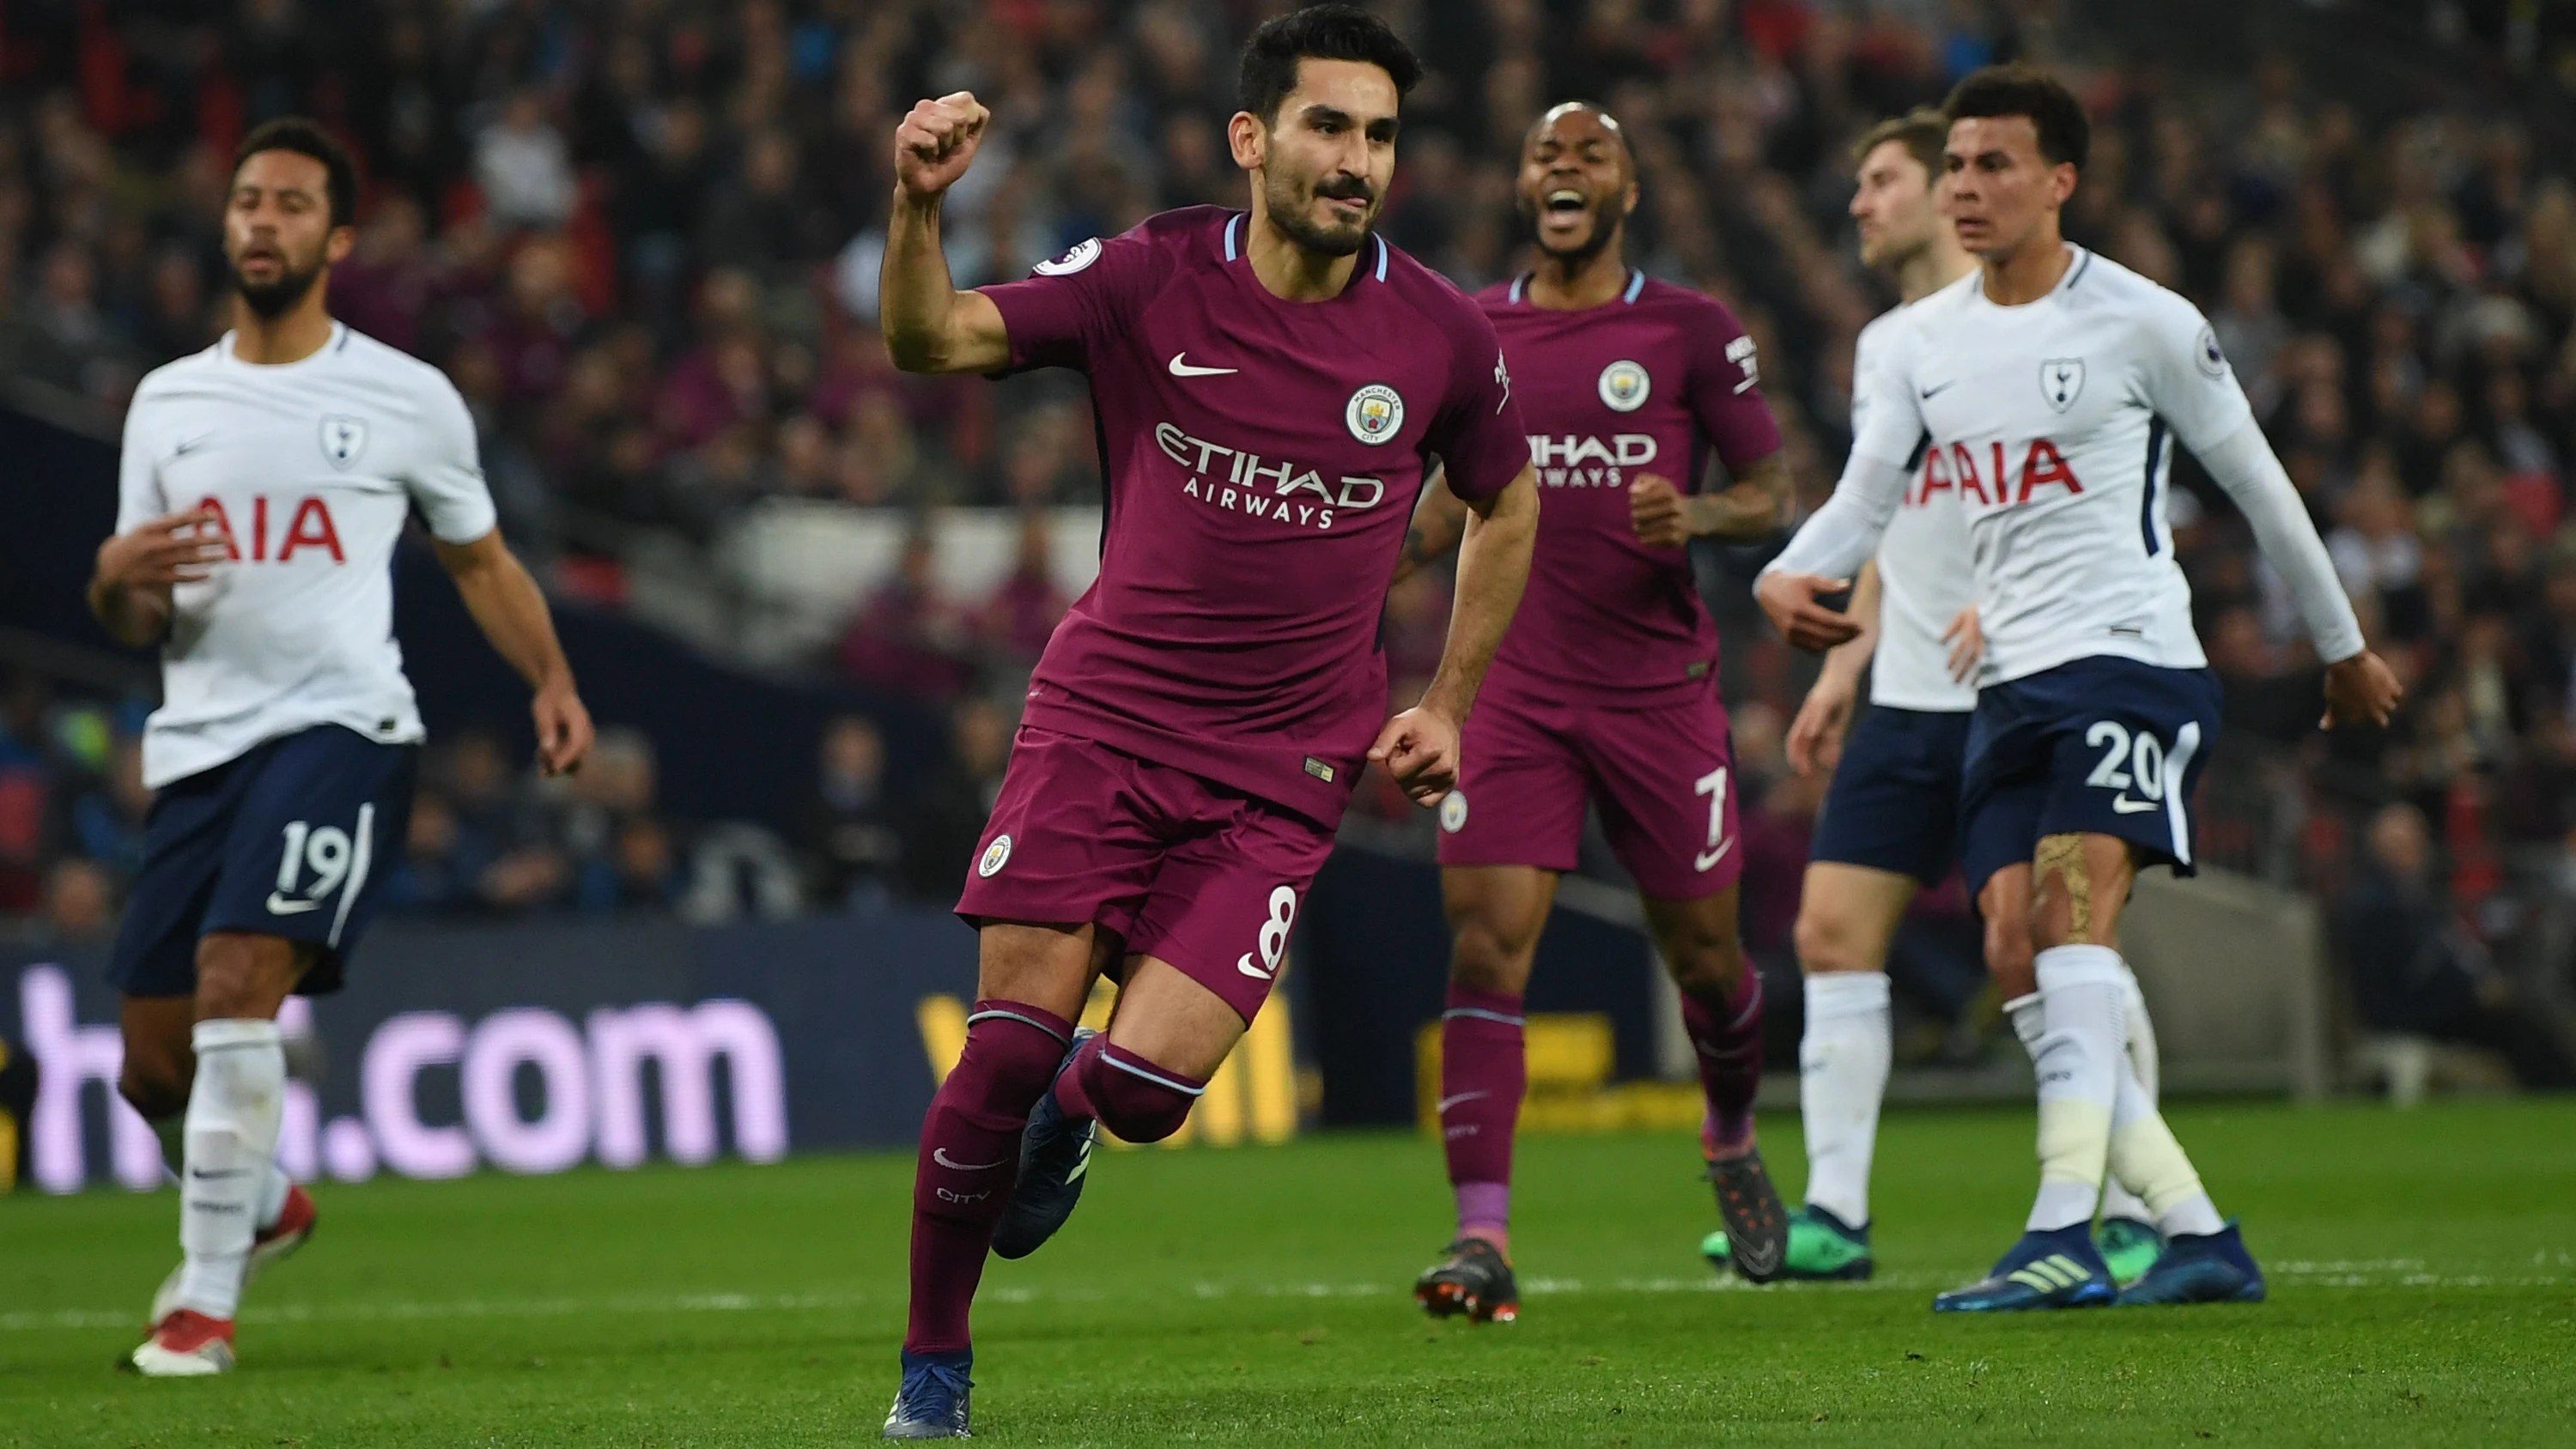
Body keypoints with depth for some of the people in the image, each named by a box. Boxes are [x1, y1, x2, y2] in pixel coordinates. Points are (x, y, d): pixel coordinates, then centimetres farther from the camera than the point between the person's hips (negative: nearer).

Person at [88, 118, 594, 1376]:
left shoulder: (407, 401, 4)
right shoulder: (167, 402, 13)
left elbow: (480, 562, 16)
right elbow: (133, 625, 15)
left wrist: (551, 682, 2)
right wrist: (117, 579, -9)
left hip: (339, 726, -4)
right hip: (198, 740, 4)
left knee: (236, 978, -24)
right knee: (153, 1058, 5)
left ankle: (205, 1300, -17)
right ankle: (263, 1205, 38)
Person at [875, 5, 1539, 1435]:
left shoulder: (1439, 335, -2)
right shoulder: (1149, 279, -6)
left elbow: (1505, 506, 16)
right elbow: (932, 341, -12)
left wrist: (1446, 707, 11)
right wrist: (918, 206, -31)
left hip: (1282, 770, 0)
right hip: (1101, 717, 0)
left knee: (1148, 1084, -15)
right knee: (1005, 1053, -10)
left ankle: (1071, 1110, 23)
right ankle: (933, 1363, 10)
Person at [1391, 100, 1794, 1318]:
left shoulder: (1690, 331, 0)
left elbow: (1769, 494, 2)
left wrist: (1694, 514, -18)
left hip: (1660, 686, -1)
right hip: (1515, 689, 1)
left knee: (1703, 955, 7)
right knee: (1485, 948, -14)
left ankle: (1731, 1146, 39)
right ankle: (1482, 1239, -18)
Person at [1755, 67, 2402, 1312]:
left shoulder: (2142, 323, -4)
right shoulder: (1923, 341, 11)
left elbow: (2256, 483, 5)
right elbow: (1862, 503, 11)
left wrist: (2343, 649, 14)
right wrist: (1787, 579, -13)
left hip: (2132, 657, -6)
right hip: (2008, 682, 7)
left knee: (2072, 918, -22)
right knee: (2016, 961, -3)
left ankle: (2063, 1239, -30)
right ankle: (2201, 1236, 5)